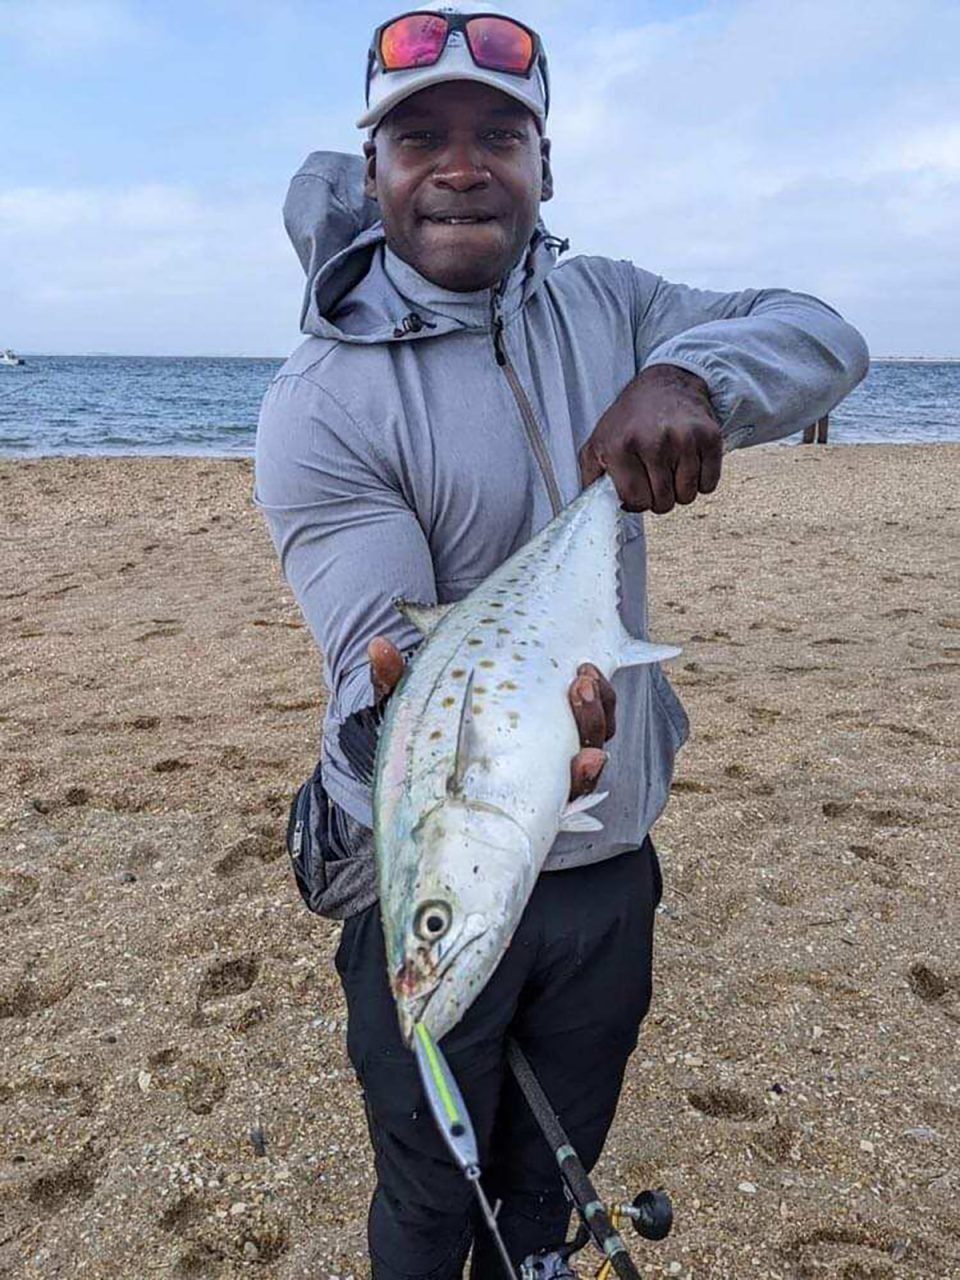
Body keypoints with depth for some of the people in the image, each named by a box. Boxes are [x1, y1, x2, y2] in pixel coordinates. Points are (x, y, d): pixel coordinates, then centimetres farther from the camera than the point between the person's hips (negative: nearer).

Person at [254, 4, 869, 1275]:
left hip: (613, 859, 4)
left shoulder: (605, 305, -1)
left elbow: (826, 335, -6)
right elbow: (378, 649, -24)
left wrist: (688, 374, -27)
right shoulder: (321, 405, -17)